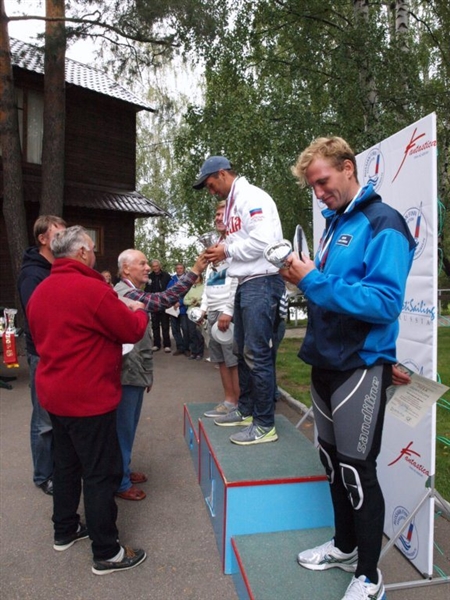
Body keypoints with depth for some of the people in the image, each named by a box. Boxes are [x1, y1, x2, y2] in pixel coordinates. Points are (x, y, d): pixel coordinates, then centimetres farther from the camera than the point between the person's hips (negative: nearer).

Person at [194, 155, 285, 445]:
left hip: (262, 282, -10)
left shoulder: (252, 197, -10)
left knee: (257, 354, -7)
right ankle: (246, 411, 29)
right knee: (243, 351, 16)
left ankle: (265, 425, 3)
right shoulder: (233, 204, 20)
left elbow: (263, 240, -21)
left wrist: (227, 250, -11)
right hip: (245, 283, 10)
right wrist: (222, 251, 4)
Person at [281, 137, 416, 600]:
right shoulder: (332, 223, 13)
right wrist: (304, 279, -1)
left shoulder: (382, 224, -13)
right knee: (333, 460, 19)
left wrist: (316, 282, -24)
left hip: (360, 366, -8)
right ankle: (345, 545, 40)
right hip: (325, 361, 8)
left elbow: (386, 301, -24)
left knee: (357, 470, 4)